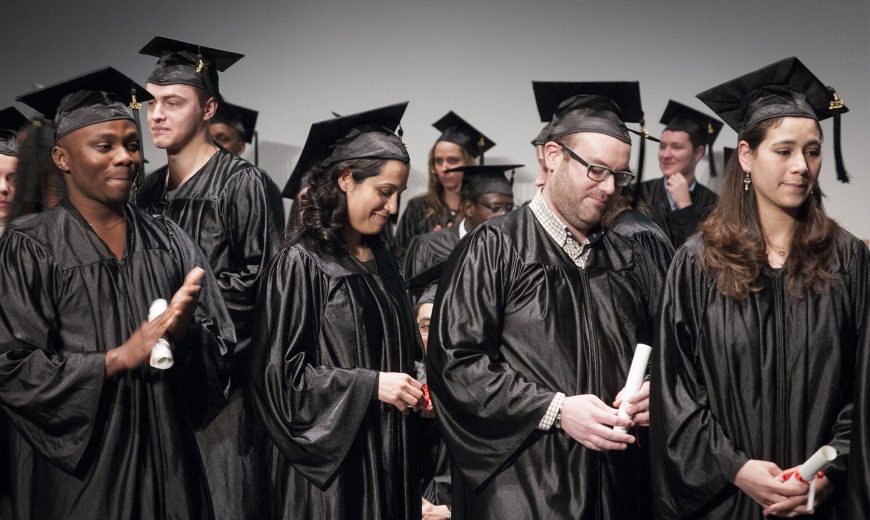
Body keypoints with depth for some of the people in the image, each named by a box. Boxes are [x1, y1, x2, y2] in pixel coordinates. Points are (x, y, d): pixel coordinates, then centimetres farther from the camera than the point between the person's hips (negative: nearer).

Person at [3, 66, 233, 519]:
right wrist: (121, 357, -19)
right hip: (76, 464, -4)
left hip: (165, 455, 4)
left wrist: (185, 331, -17)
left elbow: (220, 345, 4)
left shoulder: (167, 240, 5)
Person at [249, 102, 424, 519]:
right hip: (329, 454, -7)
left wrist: (411, 387, 0)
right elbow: (280, 369, -16)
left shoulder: (381, 258, 9)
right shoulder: (300, 262, -13)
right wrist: (369, 385, -19)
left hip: (386, 451, 7)